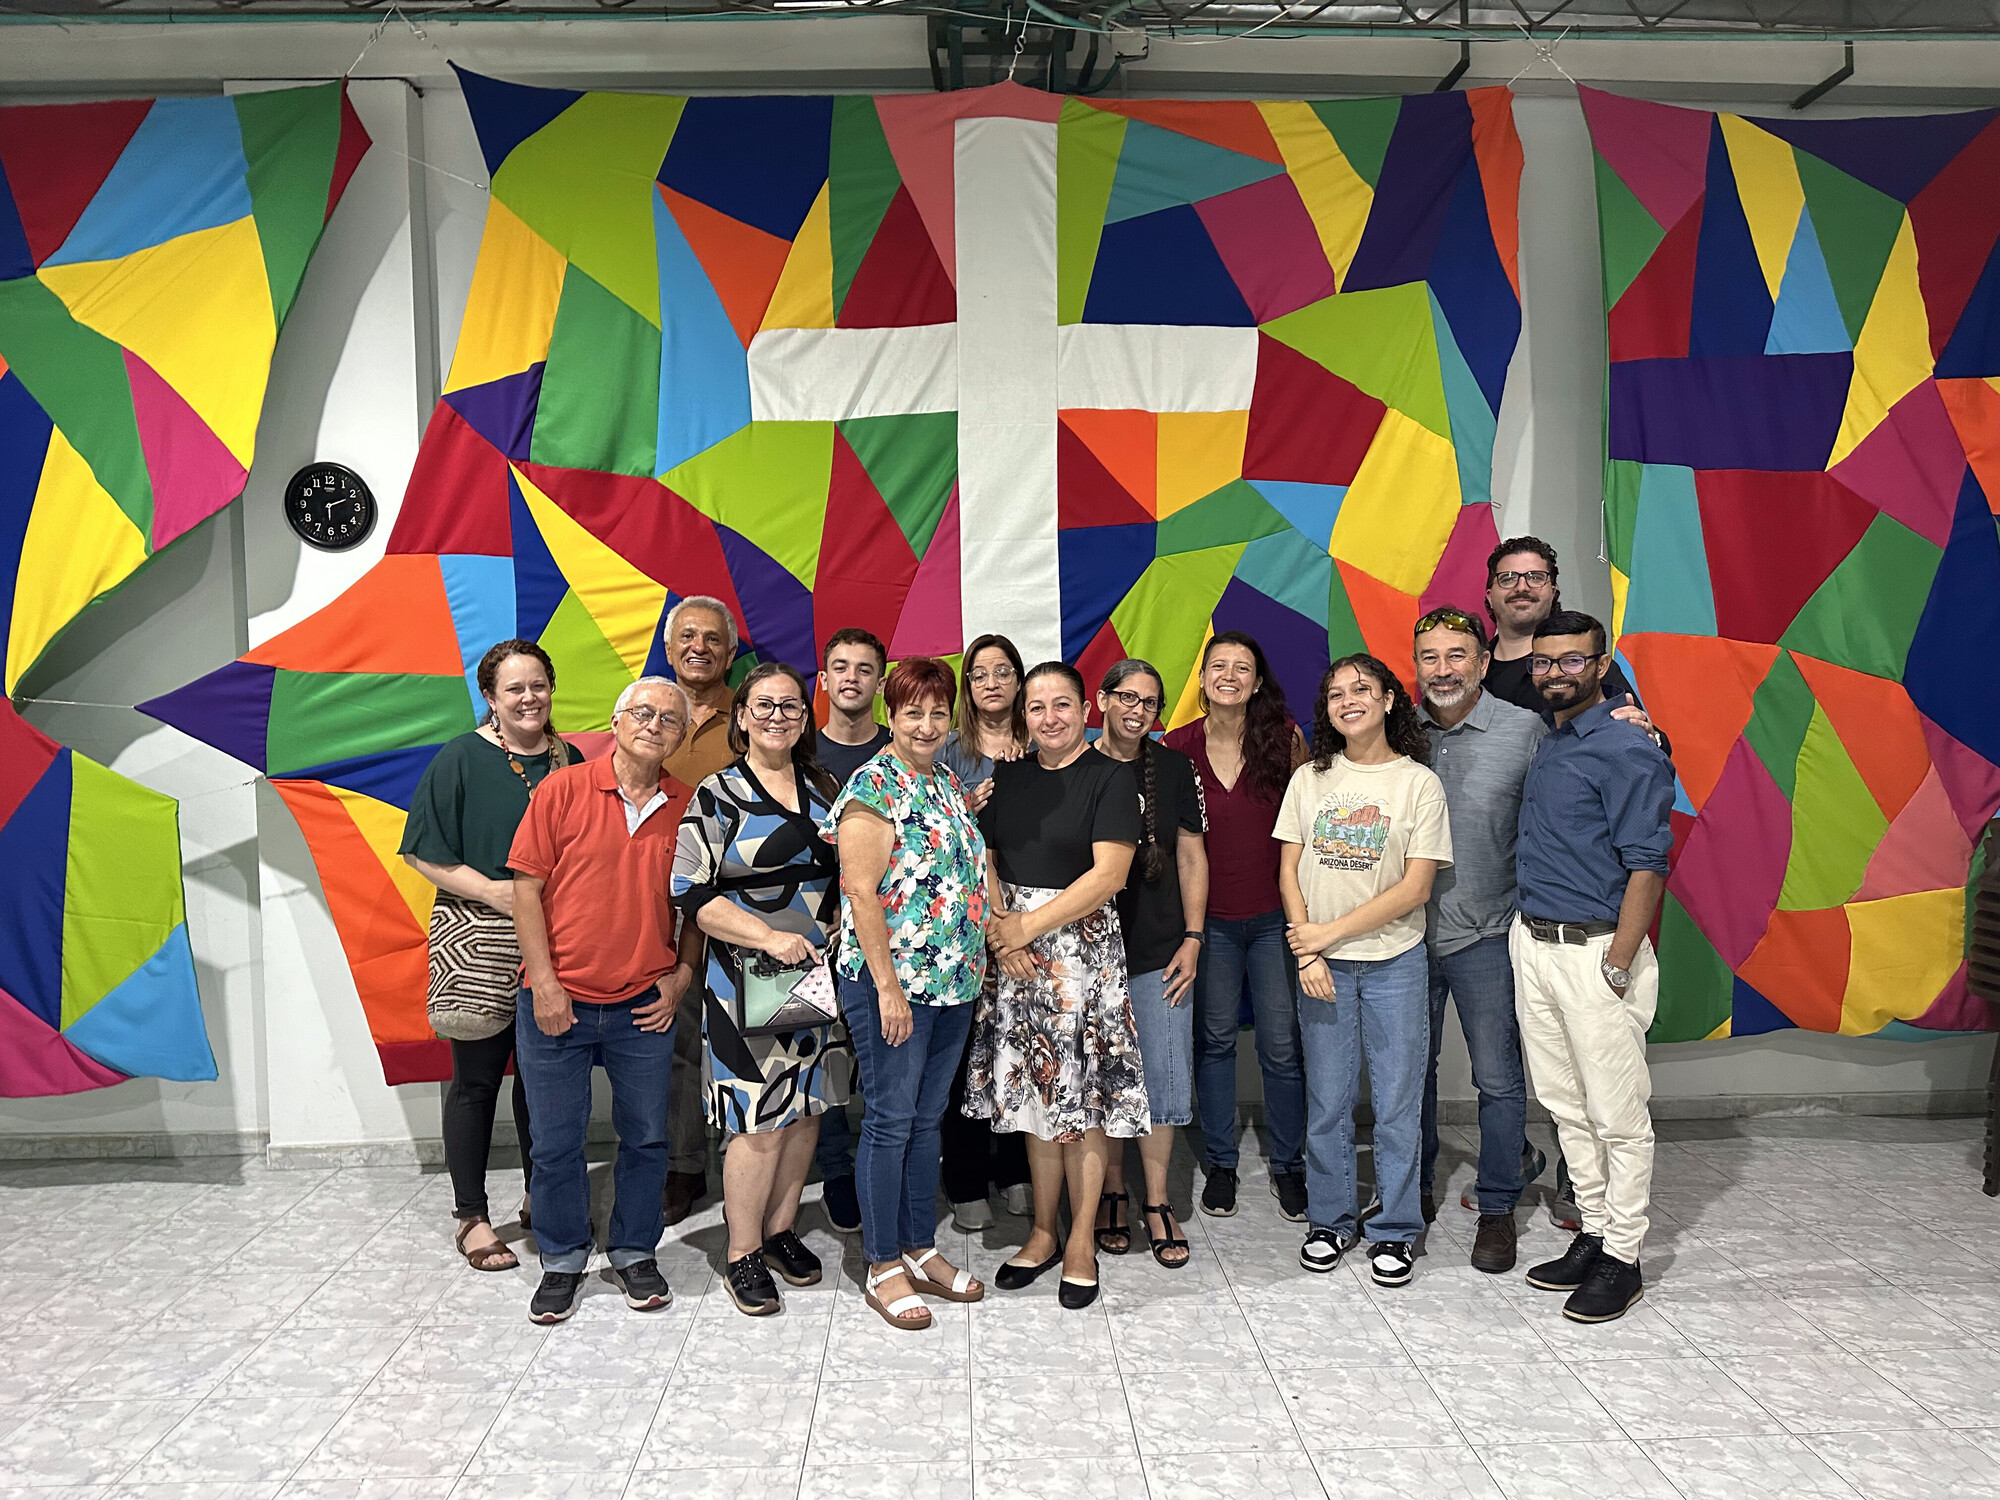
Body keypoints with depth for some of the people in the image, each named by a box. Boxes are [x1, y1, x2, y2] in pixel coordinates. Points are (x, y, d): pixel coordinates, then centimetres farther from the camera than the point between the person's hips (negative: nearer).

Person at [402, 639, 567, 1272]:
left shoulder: (569, 761, 9)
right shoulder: (460, 759, -4)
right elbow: (421, 852, -7)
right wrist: (492, 889, -17)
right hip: (477, 943, -4)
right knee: (478, 1077, 2)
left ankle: (539, 1196, 28)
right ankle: (471, 1216, 15)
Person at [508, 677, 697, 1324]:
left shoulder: (685, 808, 2)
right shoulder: (563, 790, -5)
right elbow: (527, 886, -5)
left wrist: (681, 975, 2)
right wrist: (543, 982, -9)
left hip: (644, 1005, 2)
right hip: (557, 1002, -2)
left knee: (646, 1138, 11)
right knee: (556, 1142, 9)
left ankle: (634, 1253, 30)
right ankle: (562, 1261, 27)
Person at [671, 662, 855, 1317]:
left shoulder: (823, 790, 12)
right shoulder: (717, 796, -4)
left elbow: (848, 875, 21)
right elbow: (692, 893, -11)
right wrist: (767, 937, -19)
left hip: (820, 974, 5)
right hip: (747, 981, -5)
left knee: (806, 1109, 12)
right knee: (760, 1121, -4)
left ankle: (781, 1229, 29)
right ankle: (743, 1253, 13)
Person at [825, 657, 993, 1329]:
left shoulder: (949, 785, 13)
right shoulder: (874, 787, -12)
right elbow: (861, 893, -17)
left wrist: (986, 956, 15)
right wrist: (888, 987, -20)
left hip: (953, 981, 8)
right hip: (891, 982, -8)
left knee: (927, 1117, 15)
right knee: (891, 1120, 1)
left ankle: (921, 1248, 27)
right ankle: (884, 1267, 14)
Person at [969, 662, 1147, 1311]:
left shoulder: (1111, 778, -5)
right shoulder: (1009, 778, 11)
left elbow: (1107, 875, -13)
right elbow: (985, 860, 9)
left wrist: (1028, 926, -14)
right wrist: (1000, 929, -7)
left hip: (1084, 950, -4)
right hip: (1015, 956, 4)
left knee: (1084, 1096, 0)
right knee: (1035, 1092, 10)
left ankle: (1081, 1239, 14)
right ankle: (1043, 1232, 23)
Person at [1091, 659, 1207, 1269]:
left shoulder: (1175, 770, 5)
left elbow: (1191, 856, 8)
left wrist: (1192, 938, 1)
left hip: (1159, 950, 1)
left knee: (1161, 1075, 3)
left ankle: (1157, 1202, 18)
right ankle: (1111, 1194, 24)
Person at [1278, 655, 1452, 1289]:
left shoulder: (1419, 783, -3)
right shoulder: (1309, 780, 5)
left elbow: (1415, 887, -8)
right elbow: (1289, 870, 4)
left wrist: (1328, 932, -12)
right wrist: (1307, 954, -8)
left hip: (1394, 962, -2)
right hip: (1322, 965, 2)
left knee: (1397, 1101, 4)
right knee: (1326, 1101, 7)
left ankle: (1394, 1231, 20)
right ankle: (1330, 1220, 24)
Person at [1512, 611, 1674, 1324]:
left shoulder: (1627, 750, -11)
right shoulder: (1545, 748, 14)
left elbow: (1647, 865, -16)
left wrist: (1618, 965, -20)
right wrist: (1526, 934, 15)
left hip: (1595, 951, -8)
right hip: (1532, 944, 8)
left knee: (1618, 1116, 2)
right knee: (1565, 1105, 15)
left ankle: (1622, 1260, 12)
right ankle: (1592, 1235, 27)